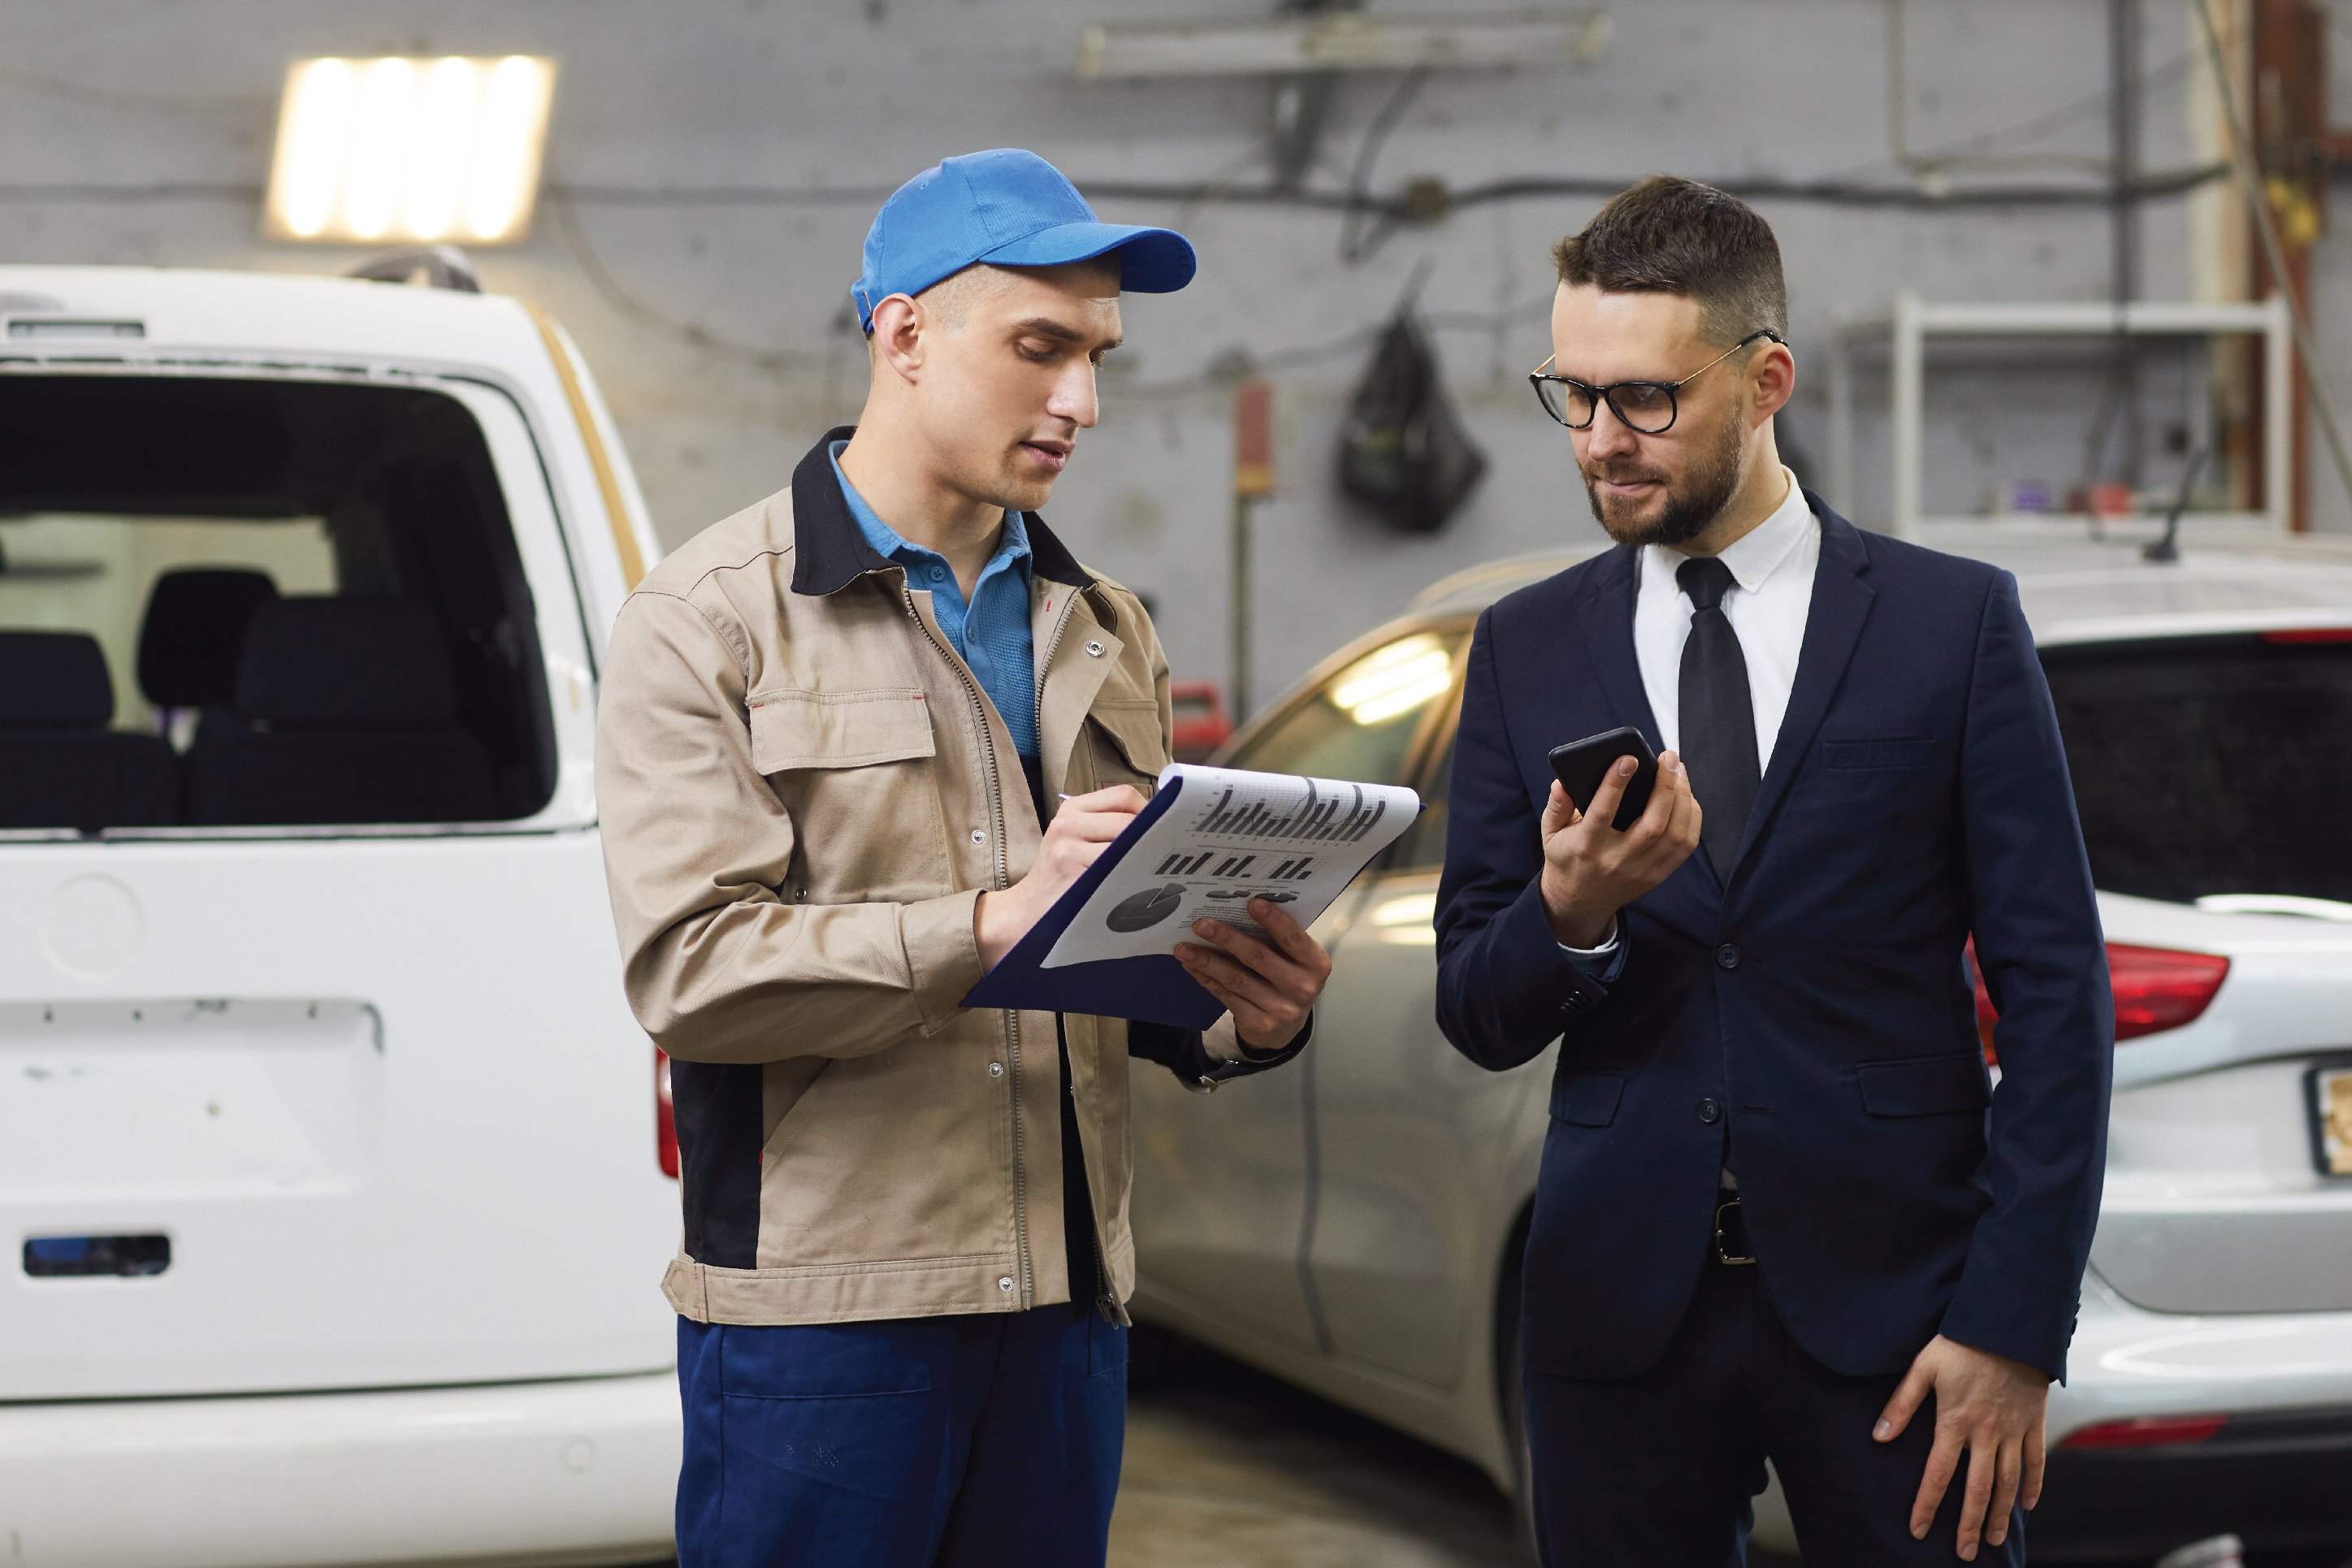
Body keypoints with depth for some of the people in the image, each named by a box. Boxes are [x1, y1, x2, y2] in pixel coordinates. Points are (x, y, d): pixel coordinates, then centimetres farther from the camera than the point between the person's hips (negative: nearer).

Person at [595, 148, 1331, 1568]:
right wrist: (994, 923, -24)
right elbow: (689, 971, -14)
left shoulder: (1106, 635, 18)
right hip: (821, 1315, -5)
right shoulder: (709, 623, -1)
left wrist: (1241, 1021, -5)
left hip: (1066, 1304, 5)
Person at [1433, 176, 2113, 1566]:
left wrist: (2015, 1322, -9)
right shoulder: (1527, 649, 8)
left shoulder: (1955, 622, 0)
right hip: (1623, 1304, 2)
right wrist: (1571, 915, -16)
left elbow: (2056, 994, -2)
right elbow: (1478, 1019, 7)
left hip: (1885, 1298, -2)